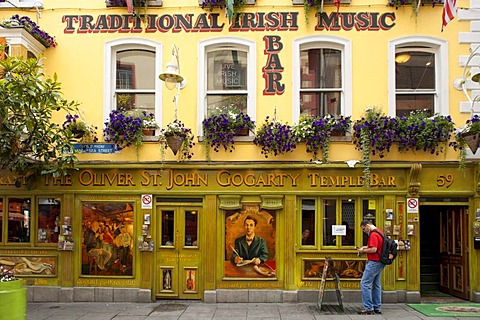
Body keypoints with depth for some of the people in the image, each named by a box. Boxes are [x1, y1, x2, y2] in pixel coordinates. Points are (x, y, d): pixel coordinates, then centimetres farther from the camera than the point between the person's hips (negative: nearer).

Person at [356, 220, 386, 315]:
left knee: (365, 284, -6)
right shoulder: (380, 232, 15)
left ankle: (369, 308, -6)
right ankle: (377, 308, 18)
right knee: (376, 285, 14)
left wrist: (363, 251, -10)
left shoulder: (373, 235, -17)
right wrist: (366, 247, 16)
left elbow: (373, 249, -24)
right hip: (380, 262, 10)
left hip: (374, 262, -10)